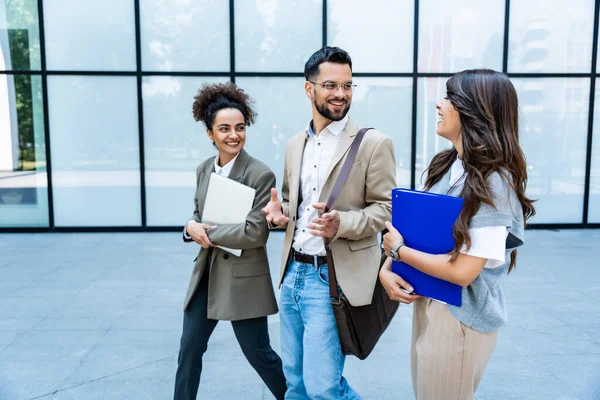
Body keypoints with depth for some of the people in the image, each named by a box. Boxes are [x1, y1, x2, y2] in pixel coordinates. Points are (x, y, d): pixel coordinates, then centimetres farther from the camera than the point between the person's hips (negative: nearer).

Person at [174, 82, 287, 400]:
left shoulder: (260, 174, -16)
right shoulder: (204, 170, 6)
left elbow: (256, 233, -21)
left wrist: (207, 232, -15)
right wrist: (191, 227, -10)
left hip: (244, 278, -6)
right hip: (206, 273, 6)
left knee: (258, 352, 9)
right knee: (189, 348, 15)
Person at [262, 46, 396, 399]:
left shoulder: (374, 143, -8)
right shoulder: (295, 144, 10)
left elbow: (385, 209, -8)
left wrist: (342, 223, -26)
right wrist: (279, 210, -3)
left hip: (332, 279, -6)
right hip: (292, 273, 6)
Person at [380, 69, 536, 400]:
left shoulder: (493, 182, -23)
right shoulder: (446, 165, 2)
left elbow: (462, 271, -26)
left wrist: (399, 249, -14)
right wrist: (386, 268, -9)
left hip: (460, 317, -8)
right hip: (427, 303, 8)